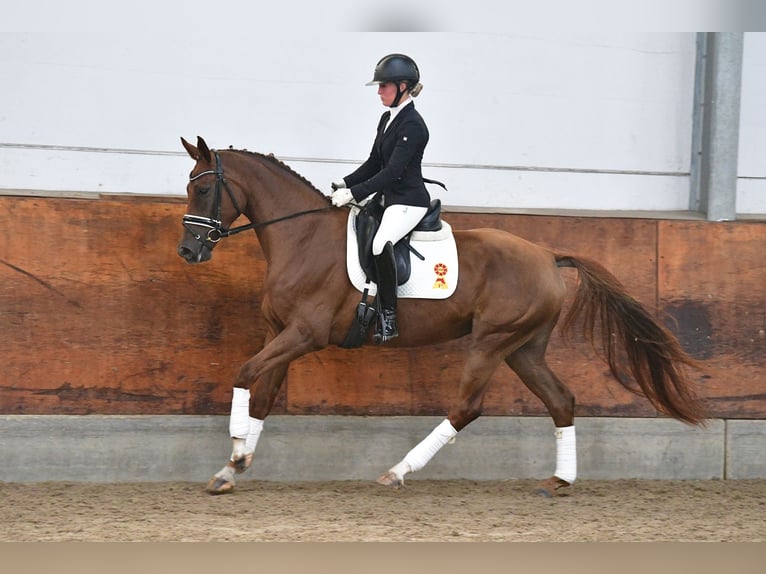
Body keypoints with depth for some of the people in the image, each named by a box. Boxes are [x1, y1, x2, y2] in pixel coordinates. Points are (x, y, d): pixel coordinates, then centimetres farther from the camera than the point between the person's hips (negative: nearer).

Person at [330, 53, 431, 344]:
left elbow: (392, 171, -23)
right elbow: (374, 163, 16)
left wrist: (354, 193, -26)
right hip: (389, 196, 11)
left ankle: (388, 317, -27)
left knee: (380, 244, -34)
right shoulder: (387, 119, 12)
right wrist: (344, 184, 2)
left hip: (409, 200, -11)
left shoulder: (412, 125, -17)